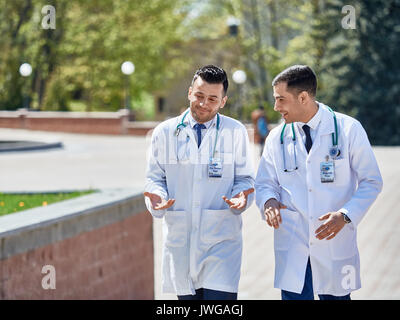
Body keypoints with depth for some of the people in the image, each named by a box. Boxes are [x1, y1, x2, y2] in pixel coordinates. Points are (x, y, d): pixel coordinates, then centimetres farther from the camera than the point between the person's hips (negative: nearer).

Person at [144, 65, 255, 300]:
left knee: (220, 298, -14)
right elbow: (155, 177, 12)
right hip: (179, 235, 2)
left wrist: (241, 196, -15)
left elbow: (245, 179, 8)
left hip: (222, 239, -2)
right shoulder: (165, 132, 7)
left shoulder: (236, 132, 4)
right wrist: (156, 196, -11)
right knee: (187, 297, 7)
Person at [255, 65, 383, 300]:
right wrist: (269, 201, -13)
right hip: (292, 246, 2)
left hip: (335, 243, -2)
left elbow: (371, 182, -1)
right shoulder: (277, 137, 6)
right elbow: (265, 183, 12)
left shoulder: (348, 129, -3)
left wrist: (345, 215, -17)